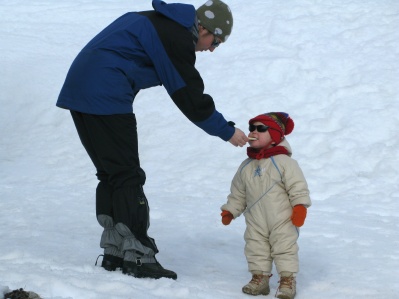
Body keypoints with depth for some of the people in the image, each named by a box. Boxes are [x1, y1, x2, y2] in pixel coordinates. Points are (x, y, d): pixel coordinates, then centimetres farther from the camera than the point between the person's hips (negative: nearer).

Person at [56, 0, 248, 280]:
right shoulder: (176, 37, -12)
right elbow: (191, 98, -11)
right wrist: (227, 131, -2)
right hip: (106, 98, -10)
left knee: (111, 174, 13)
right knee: (128, 177, -6)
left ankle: (114, 252, 16)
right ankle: (137, 256, -5)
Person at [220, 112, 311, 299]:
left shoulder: (284, 162, -10)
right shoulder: (246, 167, 6)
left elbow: (298, 187, -12)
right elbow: (238, 193, 14)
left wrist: (300, 207, -19)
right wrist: (230, 210, 11)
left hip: (282, 220, -5)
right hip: (255, 222, 5)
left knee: (285, 248, -1)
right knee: (255, 248, 7)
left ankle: (288, 280, 8)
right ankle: (259, 277, 19)